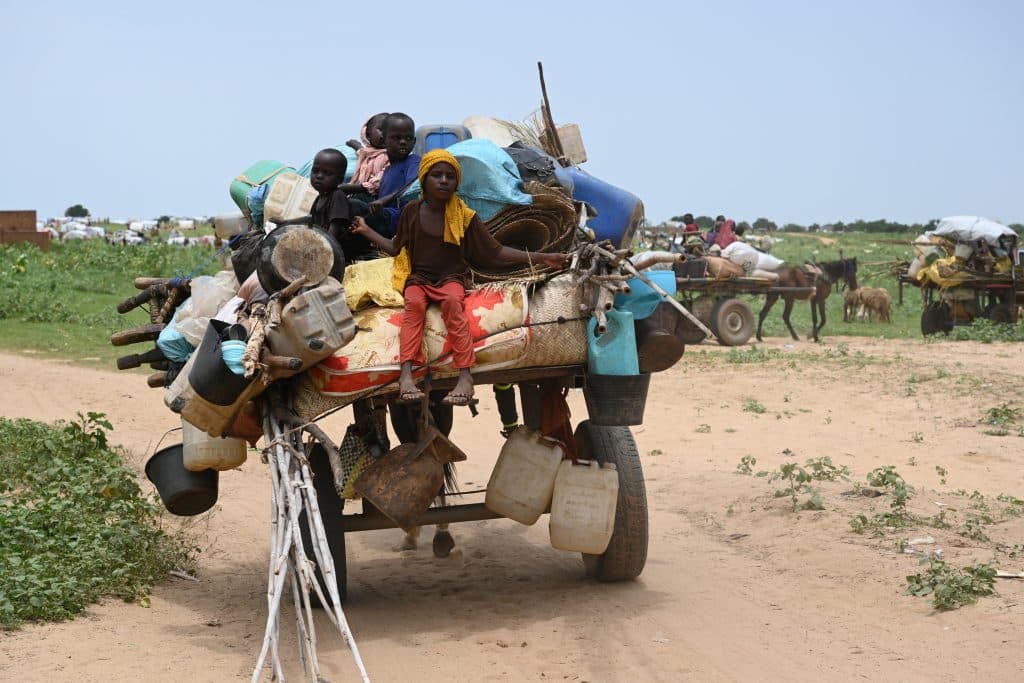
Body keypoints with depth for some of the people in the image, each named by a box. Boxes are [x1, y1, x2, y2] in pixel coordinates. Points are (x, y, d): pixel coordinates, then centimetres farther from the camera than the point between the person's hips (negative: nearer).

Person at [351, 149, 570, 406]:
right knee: (414, 303, -33)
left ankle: (465, 376, -47)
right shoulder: (412, 211, 5)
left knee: (452, 301, -36)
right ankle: (406, 373, -49)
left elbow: (495, 252, 3)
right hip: (418, 278, 1)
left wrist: (542, 258, -3)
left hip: (451, 278, -1)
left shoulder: (464, 216, 0)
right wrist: (367, 232, 18)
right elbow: (397, 249, 20)